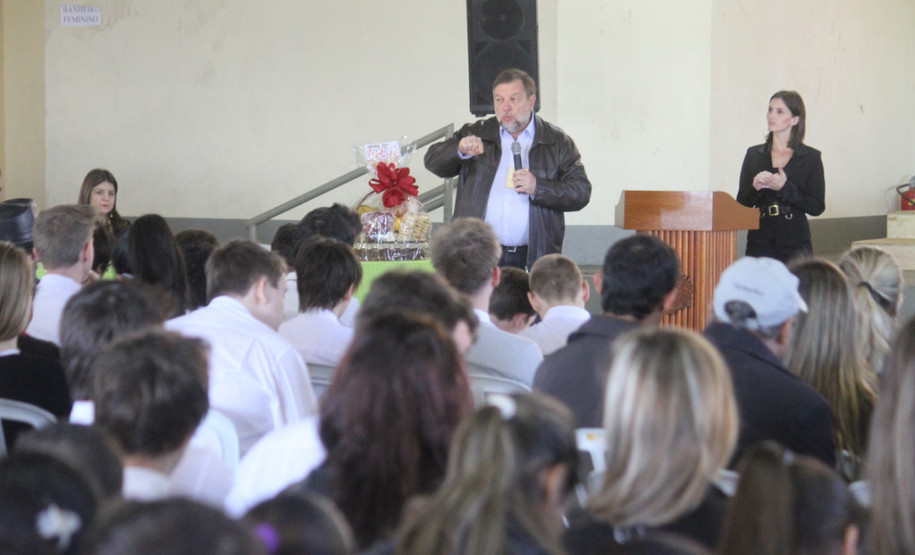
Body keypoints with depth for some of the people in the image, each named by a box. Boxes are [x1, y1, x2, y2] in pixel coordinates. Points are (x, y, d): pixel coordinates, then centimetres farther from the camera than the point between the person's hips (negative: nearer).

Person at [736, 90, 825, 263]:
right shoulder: (754, 154, 11)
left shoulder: (810, 157, 3)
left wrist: (784, 187, -14)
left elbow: (817, 207, -4)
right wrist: (755, 188, -11)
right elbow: (741, 203, 9)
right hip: (759, 244, 2)